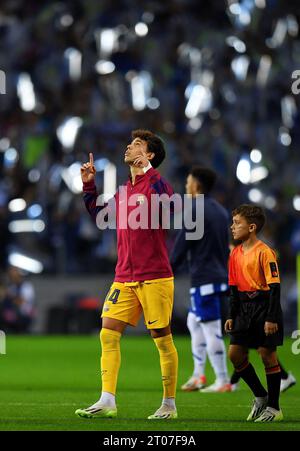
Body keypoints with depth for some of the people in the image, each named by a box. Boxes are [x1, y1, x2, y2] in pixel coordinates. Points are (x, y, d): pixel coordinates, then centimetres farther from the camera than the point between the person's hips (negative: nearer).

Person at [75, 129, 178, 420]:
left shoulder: (156, 184, -6)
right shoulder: (124, 191, 15)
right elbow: (98, 214, 31)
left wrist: (149, 175, -30)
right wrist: (89, 186, 21)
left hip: (154, 278, -7)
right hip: (124, 278, 7)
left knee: (162, 339, 0)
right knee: (108, 334, -4)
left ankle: (169, 405, 10)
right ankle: (107, 402, -5)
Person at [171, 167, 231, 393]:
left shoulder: (194, 212, -11)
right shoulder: (221, 211, 15)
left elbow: (181, 248, -11)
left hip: (204, 280, -9)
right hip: (221, 278, 9)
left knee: (211, 330, -6)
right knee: (194, 322, 19)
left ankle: (223, 381, -6)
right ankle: (198, 375, 17)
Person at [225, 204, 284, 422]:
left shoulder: (264, 252, -14)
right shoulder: (236, 253, 9)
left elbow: (274, 286, -15)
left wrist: (271, 318, -19)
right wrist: (231, 316, 12)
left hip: (264, 306, -8)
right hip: (245, 308, 8)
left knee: (267, 354, -3)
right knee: (235, 354, 4)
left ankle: (274, 408, 7)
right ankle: (261, 397, 20)